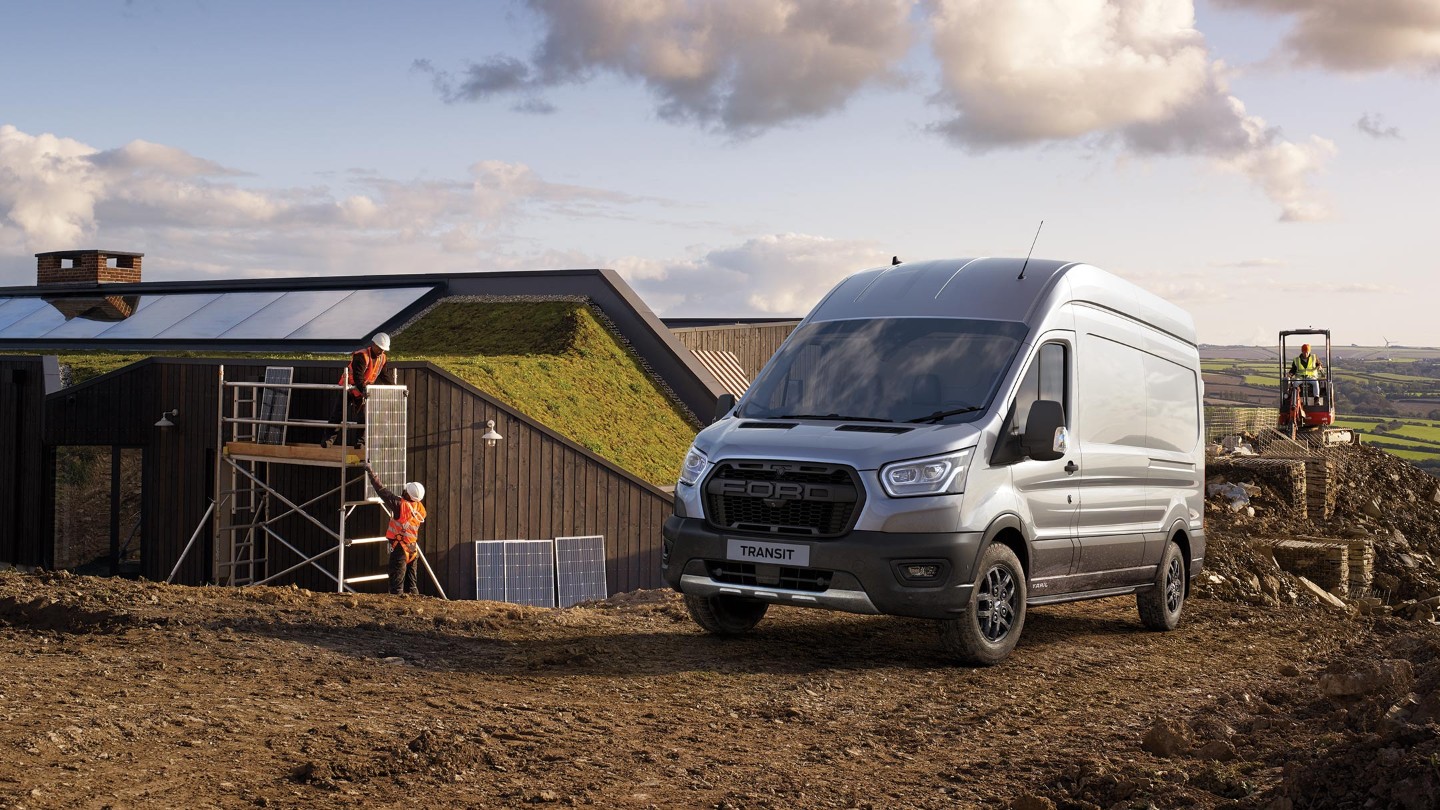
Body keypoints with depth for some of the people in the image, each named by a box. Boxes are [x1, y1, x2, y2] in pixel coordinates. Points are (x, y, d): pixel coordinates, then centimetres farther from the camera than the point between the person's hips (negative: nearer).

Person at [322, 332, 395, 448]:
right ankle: (329, 439, -5)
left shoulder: (382, 358, -2)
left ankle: (360, 442, 6)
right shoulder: (361, 356, -26)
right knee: (339, 414, -7)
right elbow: (357, 376, -36)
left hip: (364, 390, 6)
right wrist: (363, 389, -50)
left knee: (363, 417, 0)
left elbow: (385, 376, 7)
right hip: (349, 388, -6)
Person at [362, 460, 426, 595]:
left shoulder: (400, 504, -17)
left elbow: (381, 490, -13)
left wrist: (371, 472, -5)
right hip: (414, 549, 7)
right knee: (412, 584, 13)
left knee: (397, 584, -4)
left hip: (400, 548, -7)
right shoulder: (419, 508, 1)